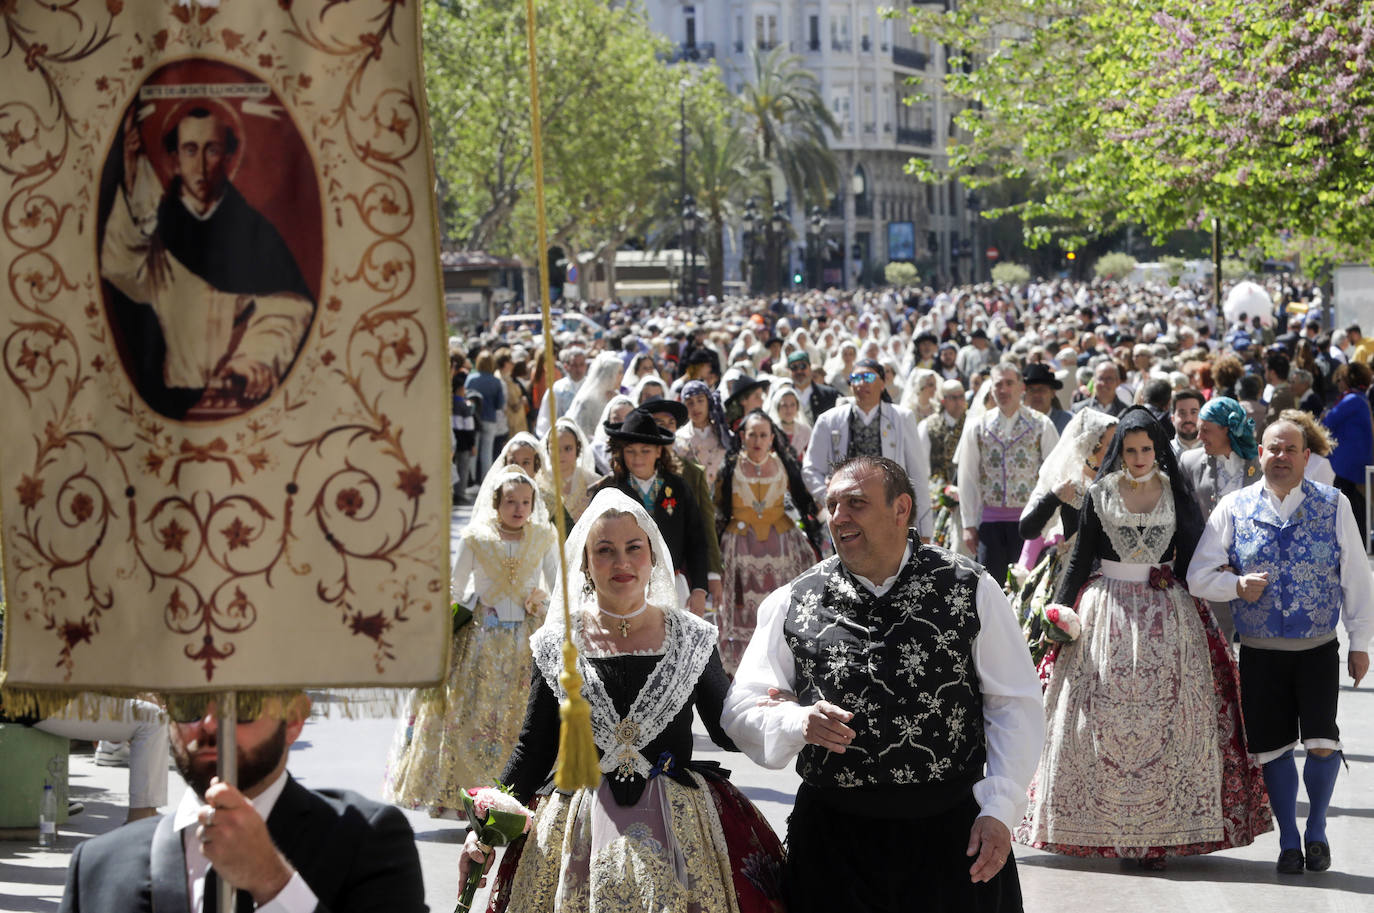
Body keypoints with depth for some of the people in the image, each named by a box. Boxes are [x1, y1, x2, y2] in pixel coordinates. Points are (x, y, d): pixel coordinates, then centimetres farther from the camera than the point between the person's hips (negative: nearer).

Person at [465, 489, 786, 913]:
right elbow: (533, 750, 6)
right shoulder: (556, 644, 2)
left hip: (678, 826, 0)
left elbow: (727, 730, 5)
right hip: (580, 826, 0)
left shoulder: (691, 638, 2)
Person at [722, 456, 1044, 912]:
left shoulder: (970, 590, -1)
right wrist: (798, 722, -19)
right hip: (834, 836, 1)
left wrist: (999, 810, -7)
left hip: (952, 833, -1)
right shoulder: (791, 604, 3)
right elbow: (742, 709, 3)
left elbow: (1016, 705, 0)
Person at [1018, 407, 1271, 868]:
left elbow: (1195, 555, 9)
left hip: (1167, 617, 0)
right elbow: (1080, 558, 7)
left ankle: (1159, 830, -4)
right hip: (1107, 613, 0)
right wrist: (1057, 614, 1)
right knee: (1104, 718, -4)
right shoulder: (1100, 494, 4)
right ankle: (1102, 828, 3)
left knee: (1163, 719, -5)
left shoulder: (1177, 494, 5)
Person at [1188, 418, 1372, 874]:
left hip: (1318, 649, -1)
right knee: (1273, 747, 5)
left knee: (1322, 742, -10)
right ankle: (1288, 842, 23)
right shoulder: (1234, 508, 0)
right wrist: (1237, 585, -19)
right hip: (1260, 652, 1)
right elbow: (1199, 576, 1)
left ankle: (1316, 831, 14)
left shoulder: (1333, 506, 0)